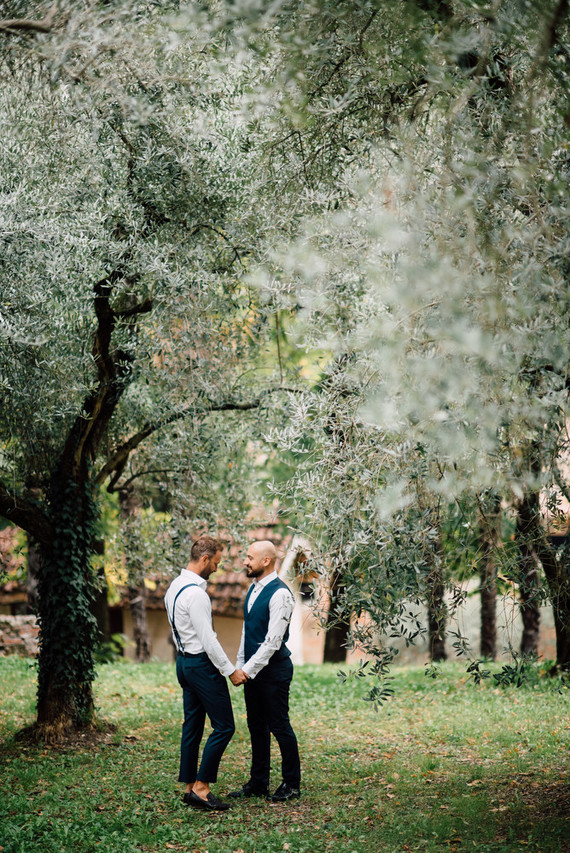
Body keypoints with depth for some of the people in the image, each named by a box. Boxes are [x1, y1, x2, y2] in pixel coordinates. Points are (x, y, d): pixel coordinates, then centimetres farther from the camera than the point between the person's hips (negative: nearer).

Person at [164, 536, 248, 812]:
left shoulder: (175, 585, 10)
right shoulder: (195, 593, -21)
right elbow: (208, 639, -22)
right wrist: (231, 670, -14)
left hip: (184, 661, 10)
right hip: (201, 663, -10)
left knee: (193, 725, 13)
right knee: (223, 726, -5)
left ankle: (190, 787, 17)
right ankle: (200, 788, -6)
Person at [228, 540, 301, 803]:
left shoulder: (280, 594, -18)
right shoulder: (253, 588, 11)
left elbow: (273, 640, -21)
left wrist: (249, 670, -19)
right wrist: (240, 665, 14)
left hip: (273, 669, -9)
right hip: (252, 669, 9)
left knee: (279, 726, 0)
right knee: (256, 726, 13)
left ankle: (292, 784, 12)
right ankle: (258, 783, 22)